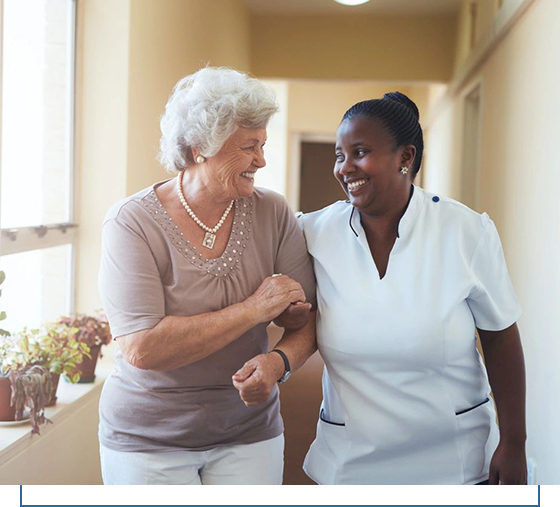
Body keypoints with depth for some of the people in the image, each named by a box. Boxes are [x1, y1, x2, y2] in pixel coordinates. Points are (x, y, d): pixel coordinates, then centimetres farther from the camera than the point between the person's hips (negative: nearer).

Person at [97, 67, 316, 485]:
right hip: (148, 438, -2)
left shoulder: (272, 214, -6)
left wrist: (279, 361, -24)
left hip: (248, 434, 3)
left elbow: (306, 320, -2)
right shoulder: (133, 222, -16)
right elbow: (141, 349, -25)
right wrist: (252, 310, -22)